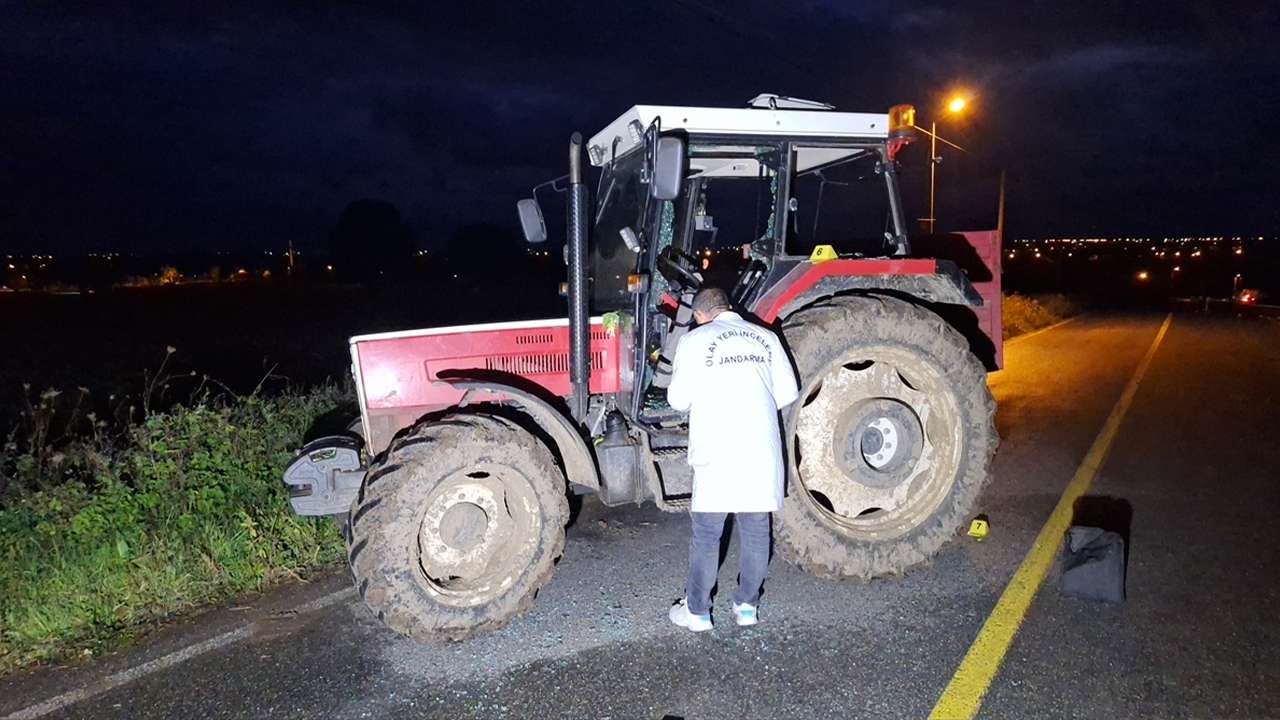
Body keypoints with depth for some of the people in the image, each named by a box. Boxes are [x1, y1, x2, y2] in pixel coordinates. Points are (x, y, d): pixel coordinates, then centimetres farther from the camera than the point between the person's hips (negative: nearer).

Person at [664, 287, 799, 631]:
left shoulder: (695, 340, -1)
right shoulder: (765, 337, 9)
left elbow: (678, 400, -2)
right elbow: (787, 392, 9)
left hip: (718, 453, -3)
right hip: (763, 452, 4)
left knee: (706, 535, 7)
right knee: (755, 531, 13)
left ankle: (697, 611, 16)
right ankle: (746, 606, 24)